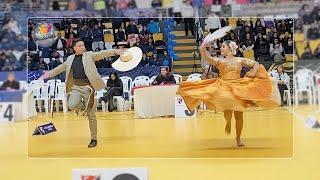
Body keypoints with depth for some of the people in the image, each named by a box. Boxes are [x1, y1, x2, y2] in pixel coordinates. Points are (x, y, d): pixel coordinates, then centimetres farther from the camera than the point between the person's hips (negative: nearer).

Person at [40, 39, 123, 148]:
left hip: (88, 87, -3)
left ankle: (94, 139, 12)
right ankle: (82, 107, 12)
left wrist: (115, 51, -24)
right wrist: (49, 74, 32)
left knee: (91, 115, 0)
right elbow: (60, 68, 26)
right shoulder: (70, 59, 14)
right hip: (75, 87, 3)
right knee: (72, 105, -26)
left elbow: (102, 54, -10)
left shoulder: (89, 55, 3)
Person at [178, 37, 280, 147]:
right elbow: (206, 57, -10)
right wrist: (203, 47, -23)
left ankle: (238, 138, 20)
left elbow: (256, 64, 14)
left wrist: (254, 73, -3)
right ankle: (228, 122, 14)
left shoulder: (240, 60, 9)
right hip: (224, 88, -1)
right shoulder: (219, 61, 6)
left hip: (238, 89, 1)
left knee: (239, 114, 2)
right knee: (227, 110, -24)